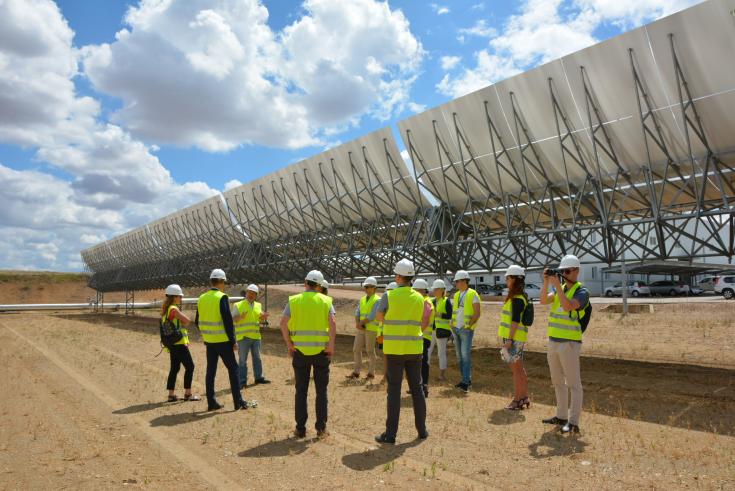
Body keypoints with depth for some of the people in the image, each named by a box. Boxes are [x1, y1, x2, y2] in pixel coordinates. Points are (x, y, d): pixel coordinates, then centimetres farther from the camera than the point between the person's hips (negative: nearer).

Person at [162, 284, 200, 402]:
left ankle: (171, 395, 16)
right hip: (179, 343, -9)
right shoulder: (174, 309, -16)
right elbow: (187, 321, -20)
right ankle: (188, 394, 1)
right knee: (189, 366, -3)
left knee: (174, 368, 13)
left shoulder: (165, 309, 13)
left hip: (172, 343, 9)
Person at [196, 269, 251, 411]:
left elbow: (198, 321, 12)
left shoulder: (202, 298, 6)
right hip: (223, 341, -6)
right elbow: (228, 321, -18)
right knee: (233, 369, 3)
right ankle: (238, 401, 4)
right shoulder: (222, 298, -14)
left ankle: (211, 402, 16)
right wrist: (233, 340, -12)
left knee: (211, 370, 12)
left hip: (209, 341, 6)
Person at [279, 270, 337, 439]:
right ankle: (321, 428, 12)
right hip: (321, 351, -1)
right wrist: (331, 346, -7)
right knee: (321, 391, 9)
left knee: (301, 391, 11)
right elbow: (332, 323, -14)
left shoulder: (294, 300, 2)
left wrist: (289, 345, 0)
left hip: (300, 351, 1)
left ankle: (300, 429, 16)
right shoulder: (325, 300, -1)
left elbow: (283, 323, -8)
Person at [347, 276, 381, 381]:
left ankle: (371, 373, 11)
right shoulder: (362, 299, 14)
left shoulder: (377, 300, -7)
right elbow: (357, 312, 6)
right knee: (356, 349, 5)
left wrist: (362, 323, -12)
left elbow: (373, 315, -16)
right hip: (360, 329, 6)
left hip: (371, 328, -6)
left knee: (370, 351, 0)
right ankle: (356, 372, 13)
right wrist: (357, 324, -12)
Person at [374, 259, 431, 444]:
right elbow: (420, 325, 8)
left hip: (395, 349, -3)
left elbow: (378, 318, 6)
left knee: (394, 390, 1)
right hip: (414, 349, 4)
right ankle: (422, 429, 22)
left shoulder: (388, 296, -9)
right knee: (417, 388, 13)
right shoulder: (419, 298, 3)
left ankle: (390, 433, 5)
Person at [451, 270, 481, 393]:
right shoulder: (456, 295, 12)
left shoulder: (473, 294, -9)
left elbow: (477, 313, -12)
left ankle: (465, 382, -14)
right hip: (456, 329, 7)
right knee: (460, 356, 9)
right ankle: (467, 380, 17)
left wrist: (468, 325, -18)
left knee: (465, 355, -14)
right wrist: (453, 325, 9)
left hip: (467, 330, -7)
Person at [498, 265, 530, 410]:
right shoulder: (518, 296, 14)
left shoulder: (517, 299, -17)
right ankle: (524, 398, 24)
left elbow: (515, 320, -21)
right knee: (520, 369, 15)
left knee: (516, 369, -2)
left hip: (514, 338, -10)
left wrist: (509, 339, -21)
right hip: (517, 338, 10)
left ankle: (517, 400, 6)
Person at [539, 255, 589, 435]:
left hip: (569, 343, -8)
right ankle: (561, 416, 27)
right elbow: (543, 300, -1)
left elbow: (568, 306, -26)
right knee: (558, 381, 15)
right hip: (553, 341, 8)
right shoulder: (561, 289, 12)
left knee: (573, 383, -2)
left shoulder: (582, 292, -9)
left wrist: (557, 285, -25)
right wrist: (546, 281, -11)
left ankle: (573, 422, 3)